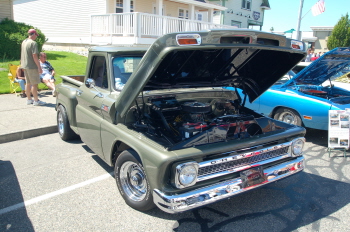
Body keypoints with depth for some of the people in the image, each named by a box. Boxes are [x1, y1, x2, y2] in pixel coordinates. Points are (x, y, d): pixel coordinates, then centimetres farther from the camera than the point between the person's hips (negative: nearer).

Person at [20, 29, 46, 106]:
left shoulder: (24, 42, 12)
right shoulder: (33, 43, -16)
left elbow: (22, 55, 18)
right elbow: (34, 56, -21)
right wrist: (39, 67, -19)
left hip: (25, 66, 9)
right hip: (32, 67, -9)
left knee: (28, 83, 15)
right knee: (34, 84, -2)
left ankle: (29, 99, 23)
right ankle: (36, 100, 4)